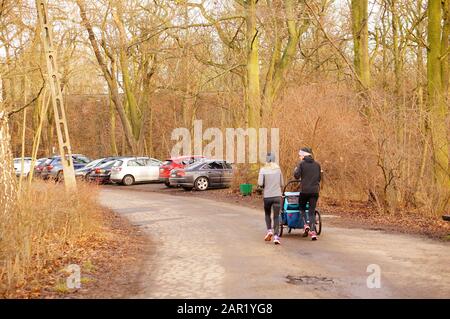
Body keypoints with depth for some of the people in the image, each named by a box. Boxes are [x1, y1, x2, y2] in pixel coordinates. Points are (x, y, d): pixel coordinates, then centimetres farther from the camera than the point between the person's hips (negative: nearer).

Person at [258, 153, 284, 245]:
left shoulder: (263, 170, -4)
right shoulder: (278, 169, 3)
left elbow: (260, 183, -12)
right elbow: (282, 184, 8)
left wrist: (263, 186, 10)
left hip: (267, 196, -1)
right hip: (277, 196, 1)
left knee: (267, 214, 22)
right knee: (276, 216, 2)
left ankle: (269, 230, 6)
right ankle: (276, 236, -9)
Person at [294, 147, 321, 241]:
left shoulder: (301, 163, -2)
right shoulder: (317, 164, 10)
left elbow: (296, 175, -10)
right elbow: (319, 178, 14)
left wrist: (295, 170, 10)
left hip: (304, 190, -3)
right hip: (315, 190, 3)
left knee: (302, 208, 17)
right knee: (312, 211, 5)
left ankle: (306, 225, -3)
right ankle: (313, 232, -5)